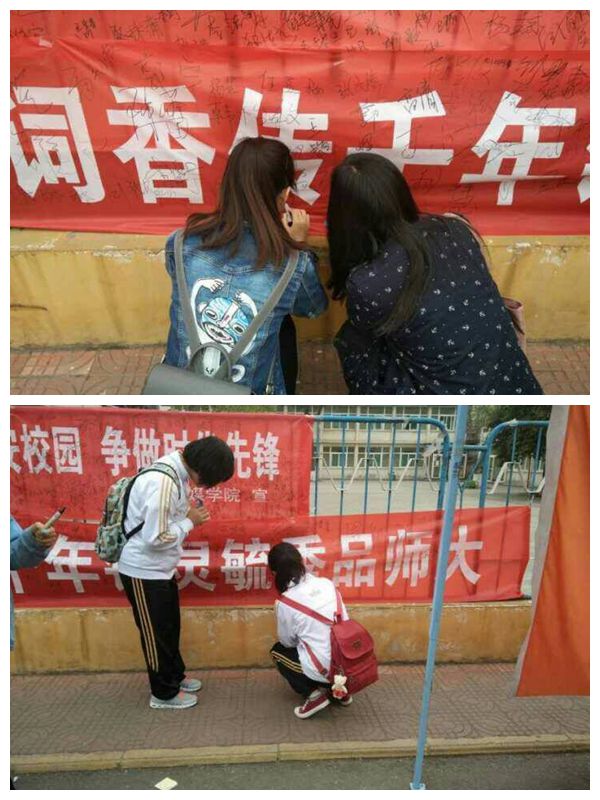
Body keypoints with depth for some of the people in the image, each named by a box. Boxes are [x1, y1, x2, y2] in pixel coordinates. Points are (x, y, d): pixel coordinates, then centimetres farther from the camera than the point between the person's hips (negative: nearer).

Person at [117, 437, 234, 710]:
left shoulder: (175, 472, 0)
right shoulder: (163, 481, -30)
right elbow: (156, 538, -29)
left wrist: (188, 514, -5)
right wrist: (190, 522, -17)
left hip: (159, 568, 9)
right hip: (144, 571, -9)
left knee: (170, 627, 23)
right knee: (156, 632, 10)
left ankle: (175, 676, 42)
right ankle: (164, 693, 29)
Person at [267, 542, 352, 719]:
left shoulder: (285, 602, -12)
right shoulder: (327, 584, 0)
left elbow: (287, 641, 3)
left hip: (323, 669, -5)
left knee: (278, 651, 22)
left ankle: (314, 695, 9)